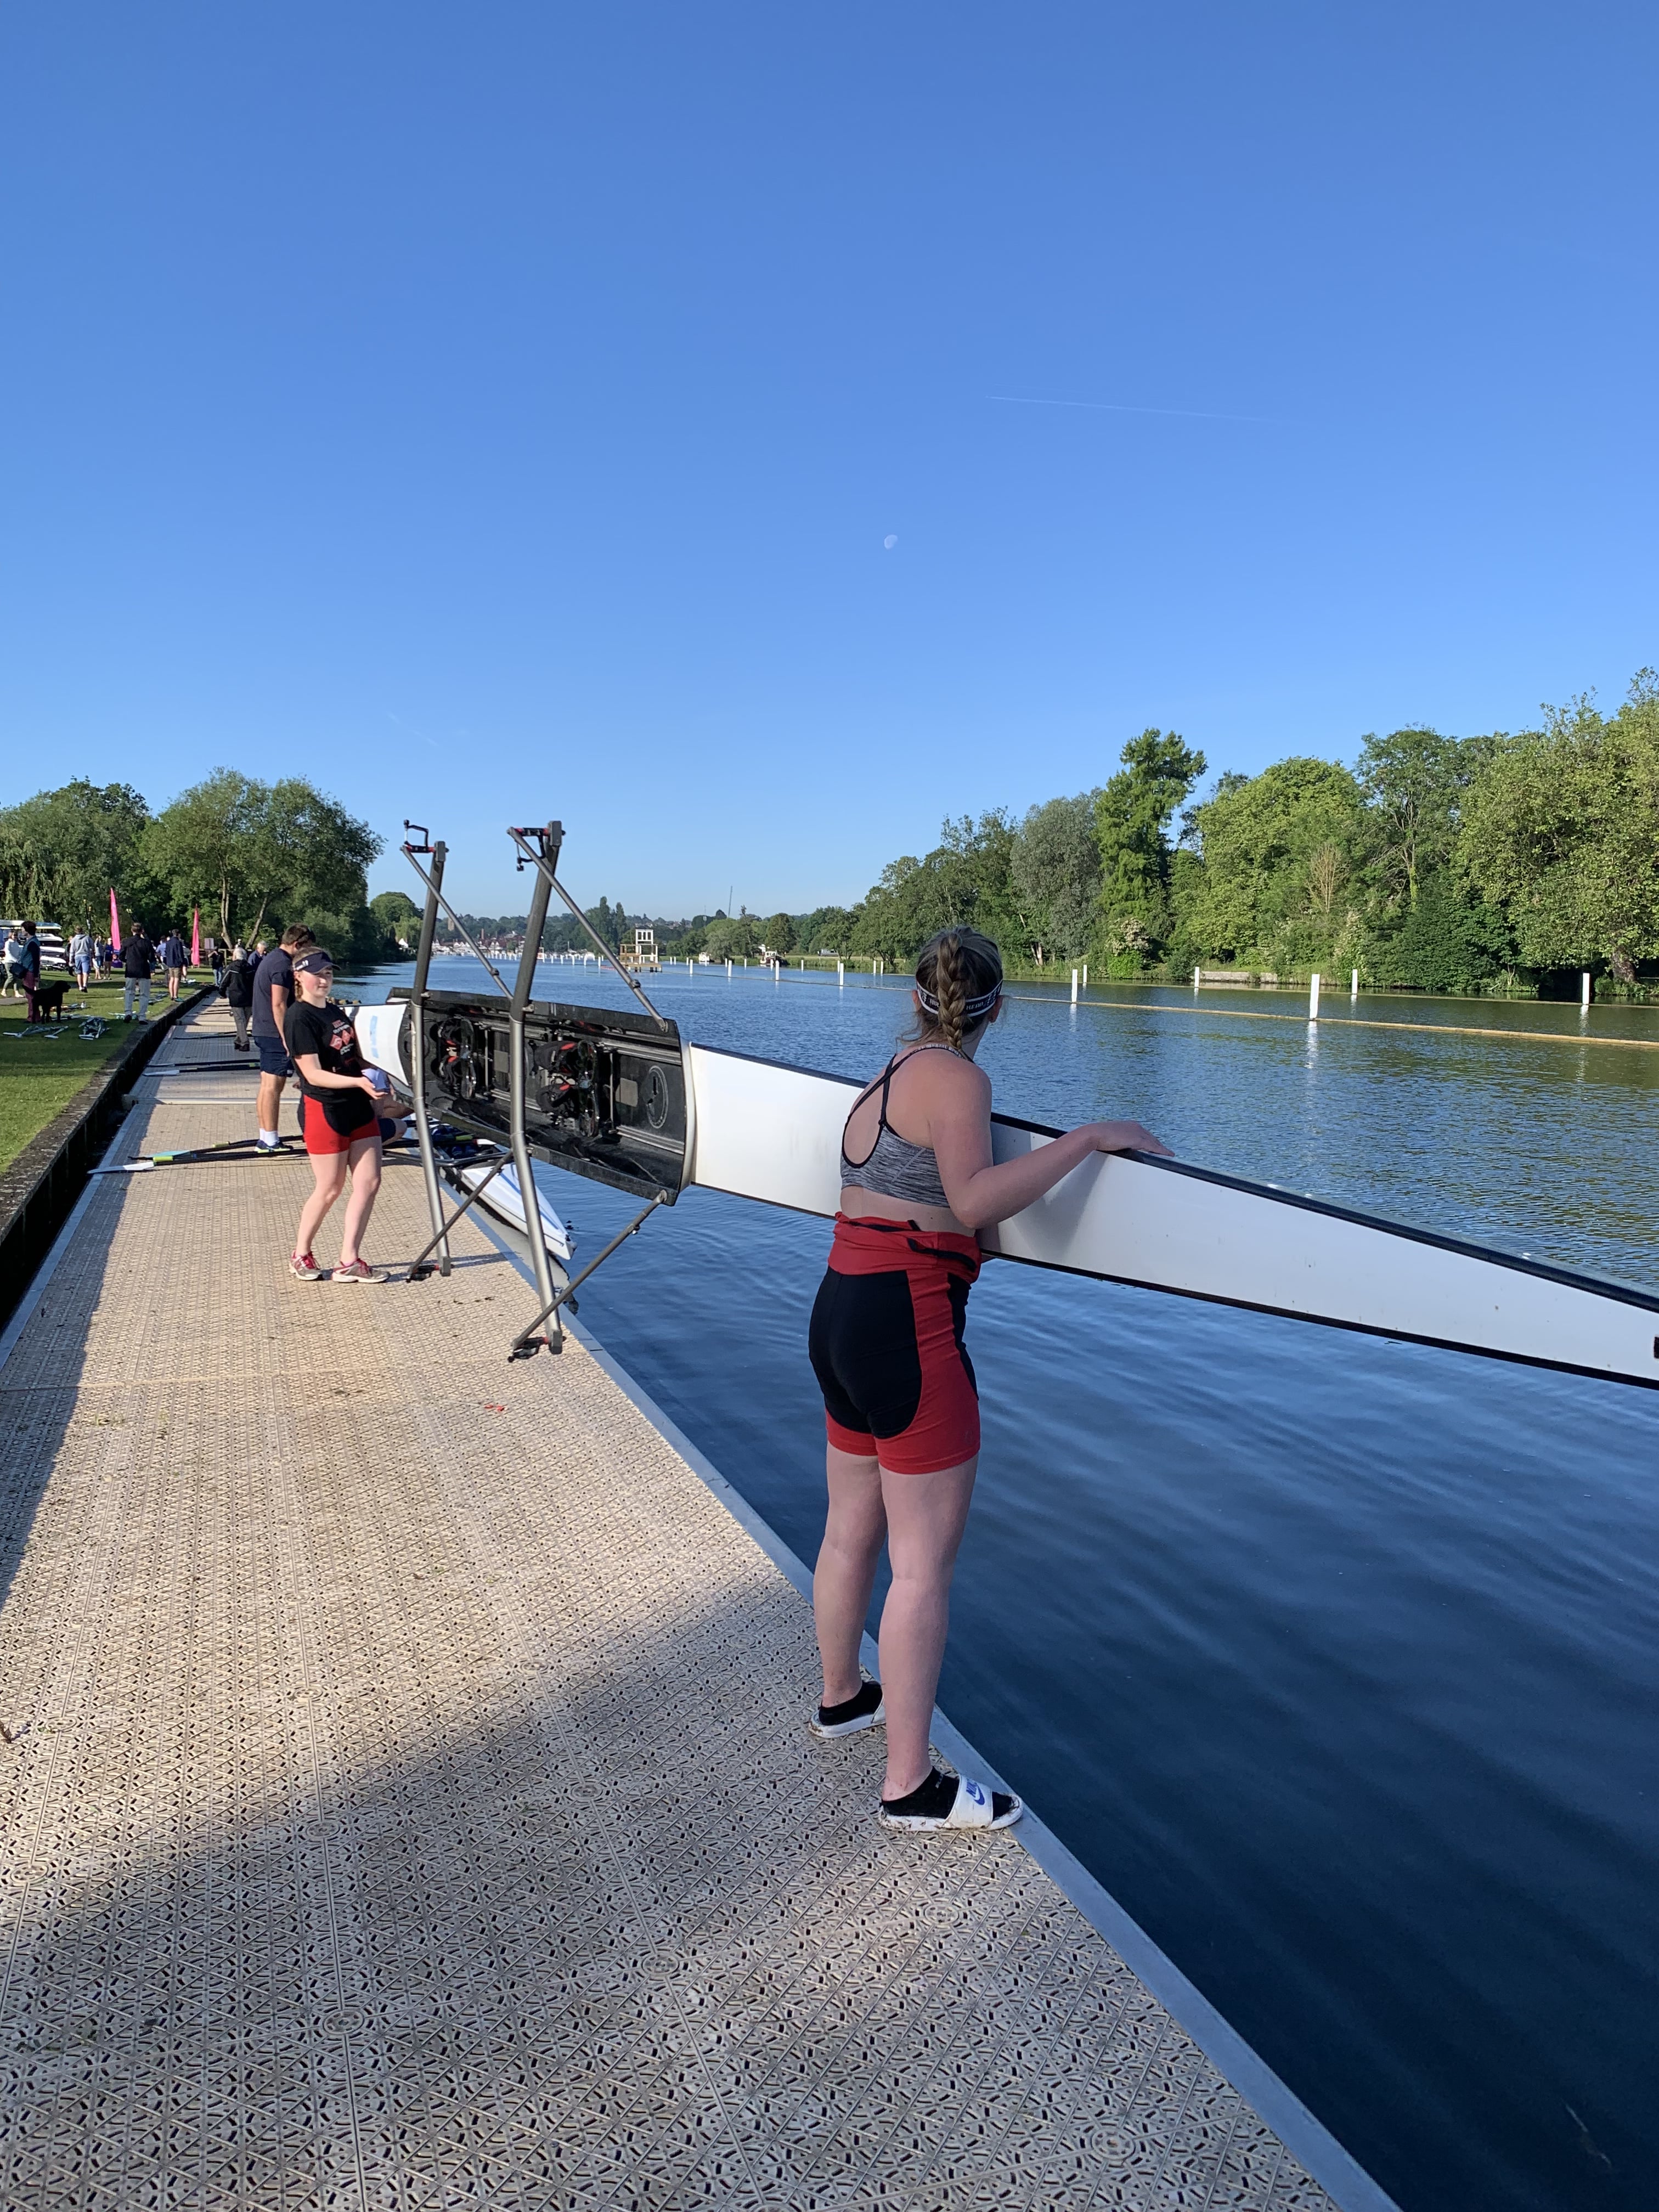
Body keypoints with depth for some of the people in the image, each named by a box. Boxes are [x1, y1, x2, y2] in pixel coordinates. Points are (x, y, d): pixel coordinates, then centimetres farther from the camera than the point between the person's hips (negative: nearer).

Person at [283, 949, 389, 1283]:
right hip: (324, 1111, -8)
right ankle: (301, 1256, 23)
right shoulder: (299, 1019, -13)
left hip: (358, 1107, 8)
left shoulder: (336, 1010, 12)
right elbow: (314, 1074, -20)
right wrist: (358, 1081, -30)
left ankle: (349, 1262, 7)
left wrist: (372, 1097, 17)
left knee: (369, 1182, 2)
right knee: (330, 1188, 2)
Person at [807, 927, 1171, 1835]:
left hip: (841, 1313, 10)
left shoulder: (890, 1073, 16)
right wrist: (1085, 1138, -21)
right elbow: (974, 1200, -26)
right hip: (907, 1329, -10)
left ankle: (842, 1697, 43)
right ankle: (911, 1784, 10)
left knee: (850, 1532, 24)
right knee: (925, 1563, 0)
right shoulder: (954, 1078, -12)